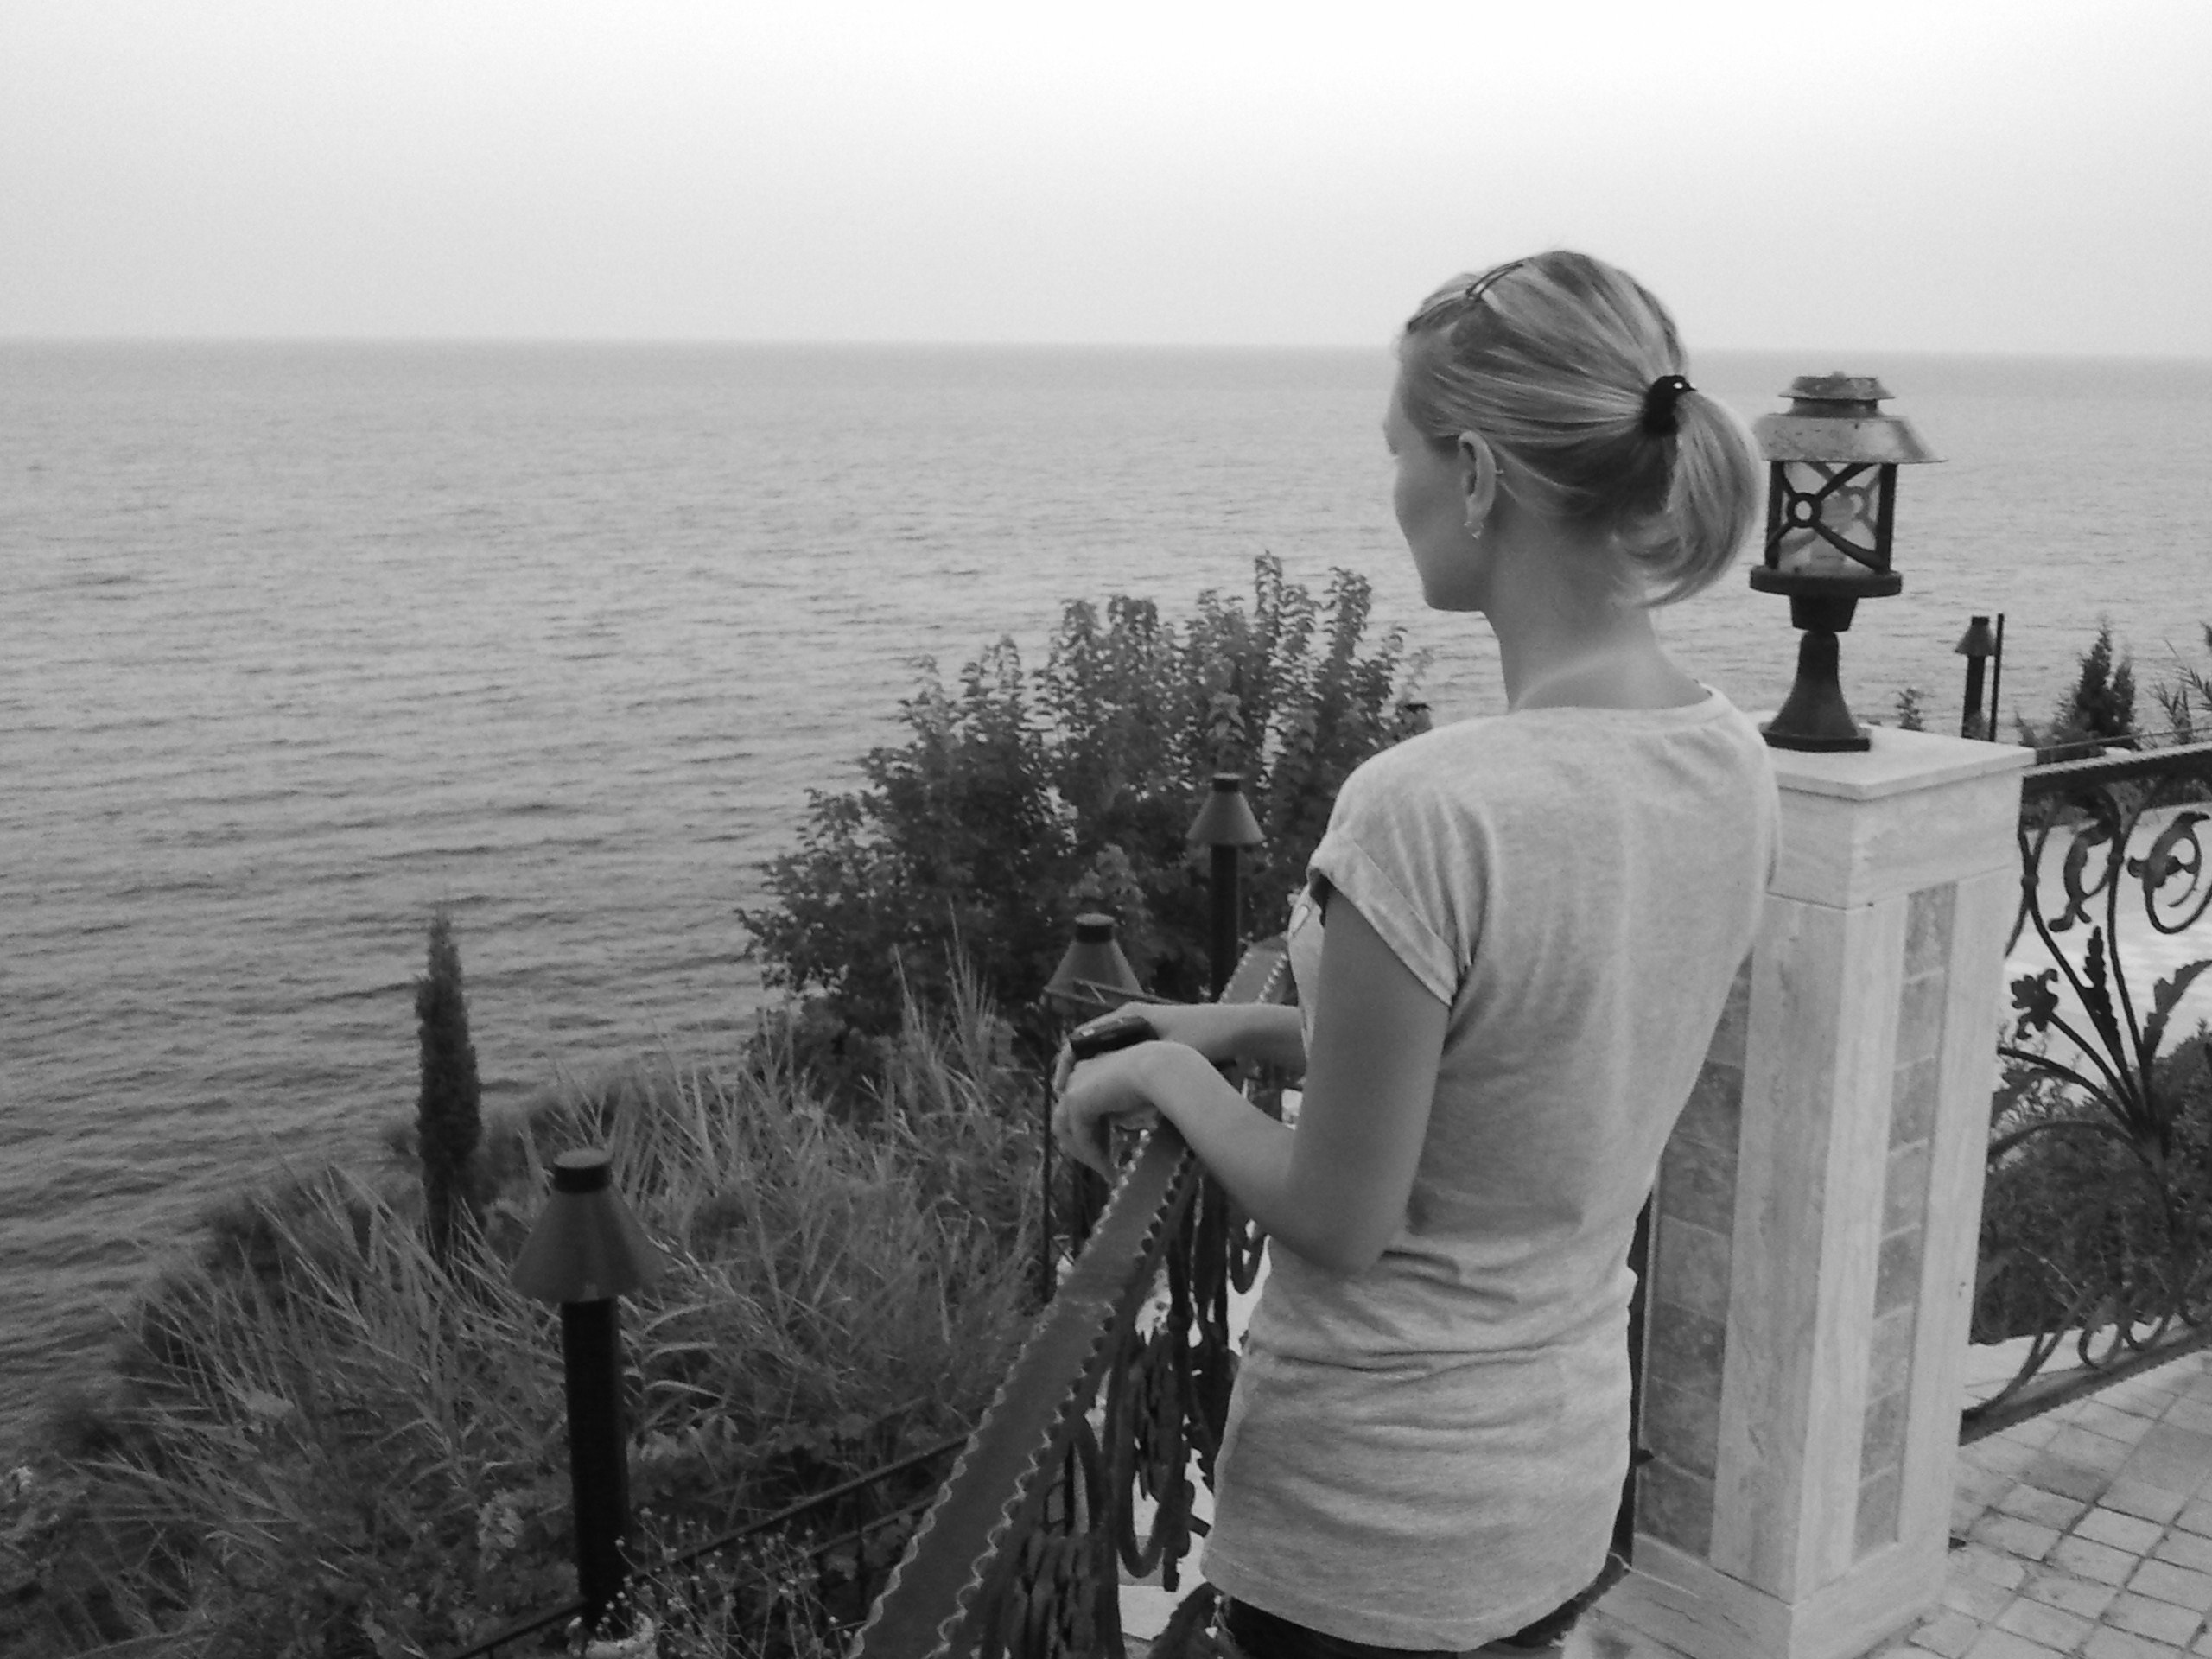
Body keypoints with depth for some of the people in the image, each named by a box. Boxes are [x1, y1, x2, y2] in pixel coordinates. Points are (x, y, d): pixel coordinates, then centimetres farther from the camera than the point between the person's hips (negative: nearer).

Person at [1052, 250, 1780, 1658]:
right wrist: (1258, 1029, 7)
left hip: (1379, 1509, -6)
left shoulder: (1427, 813, -29)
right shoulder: (1735, 768, -6)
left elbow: (1336, 1224, -21)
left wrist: (1171, 1072, -4)